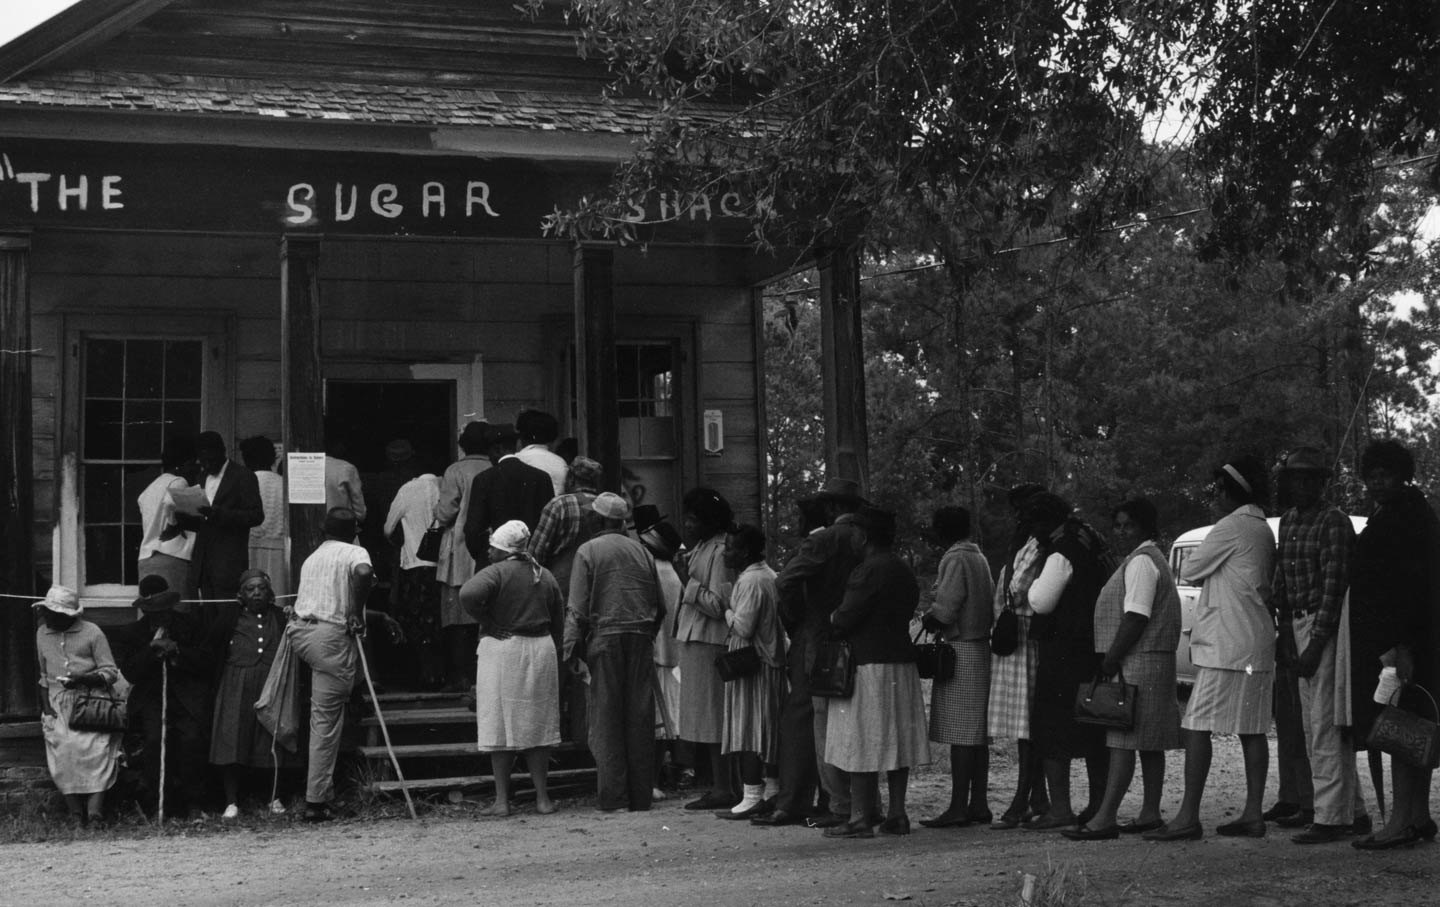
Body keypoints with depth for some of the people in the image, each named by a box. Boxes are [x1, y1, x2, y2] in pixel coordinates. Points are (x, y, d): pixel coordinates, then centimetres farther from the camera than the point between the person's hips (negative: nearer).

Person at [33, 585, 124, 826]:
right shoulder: (42, 634, 11)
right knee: (63, 754, -11)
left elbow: (110, 673, -4)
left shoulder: (91, 632, -4)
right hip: (58, 705, 4)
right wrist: (45, 707, 9)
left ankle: (95, 809, -26)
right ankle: (76, 815, -11)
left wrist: (82, 678, -19)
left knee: (95, 750, -20)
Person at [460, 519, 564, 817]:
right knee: (537, 725, 11)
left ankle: (502, 800, 2)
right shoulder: (545, 576, 11)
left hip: (502, 648, -5)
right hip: (541, 649, 5)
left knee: (501, 725, 1)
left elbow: (469, 593, -27)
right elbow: (559, 622, 14)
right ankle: (542, 797, 11)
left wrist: (486, 622, -14)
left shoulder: (497, 572, -8)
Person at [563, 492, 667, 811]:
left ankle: (614, 797, -2)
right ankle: (641, 795, 8)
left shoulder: (588, 551, 0)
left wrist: (571, 650, -4)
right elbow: (659, 605, 12)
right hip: (641, 639, 3)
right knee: (641, 719, 6)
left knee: (607, 718, 1)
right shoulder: (642, 551, 11)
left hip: (605, 639, -3)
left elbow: (577, 608, -5)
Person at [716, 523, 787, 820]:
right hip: (770, 659, 10)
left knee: (747, 729, -8)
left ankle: (752, 797, -9)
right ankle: (771, 790, 17)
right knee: (768, 728, 13)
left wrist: (727, 613, -4)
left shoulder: (750, 581, -16)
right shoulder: (769, 575, 14)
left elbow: (743, 627, -22)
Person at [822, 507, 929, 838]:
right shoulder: (904, 571, 13)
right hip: (902, 661, 9)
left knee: (860, 744, -5)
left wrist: (832, 619, 4)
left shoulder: (868, 570, -14)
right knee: (896, 740, 10)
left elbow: (845, 618, -18)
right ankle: (897, 815, 12)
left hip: (868, 664, -9)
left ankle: (860, 818, -6)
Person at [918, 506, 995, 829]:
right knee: (977, 733, 10)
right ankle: (978, 803, 12)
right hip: (981, 650, 9)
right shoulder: (978, 557, 16)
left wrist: (926, 620, 1)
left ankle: (958, 807, -9)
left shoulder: (955, 559, -12)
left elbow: (944, 610, -19)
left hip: (960, 652, -9)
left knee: (961, 734, -9)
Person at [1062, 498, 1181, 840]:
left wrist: (1111, 659, -18)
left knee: (1123, 740, -13)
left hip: (1139, 661, -11)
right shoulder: (1152, 559, 22)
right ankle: (1150, 813, 13)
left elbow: (1136, 617, -21)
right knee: (1149, 743, 10)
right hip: (1153, 661, 11)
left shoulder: (1141, 561, -12)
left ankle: (1105, 818, -17)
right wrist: (1113, 658, 18)